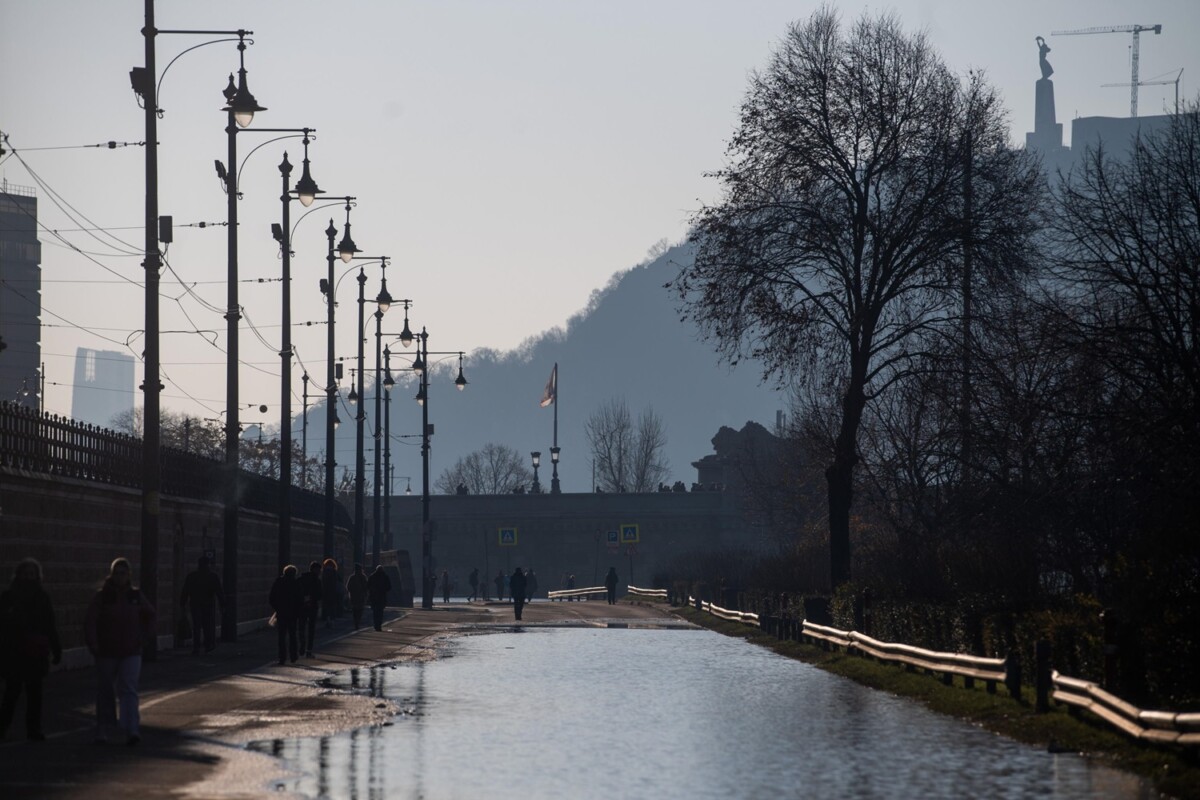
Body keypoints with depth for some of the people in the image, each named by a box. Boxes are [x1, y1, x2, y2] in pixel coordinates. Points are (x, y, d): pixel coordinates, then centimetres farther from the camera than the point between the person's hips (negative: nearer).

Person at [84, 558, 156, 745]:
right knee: (106, 692, 8)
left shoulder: (135, 596, 3)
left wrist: (143, 637, 9)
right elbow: (90, 621, -10)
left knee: (129, 690, -11)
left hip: (131, 652, 0)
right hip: (106, 652, 0)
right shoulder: (102, 596, -5)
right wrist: (92, 644, -20)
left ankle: (132, 731, -20)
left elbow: (149, 615, 19)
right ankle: (103, 730, 20)